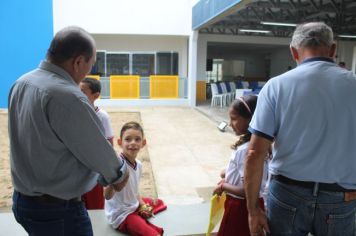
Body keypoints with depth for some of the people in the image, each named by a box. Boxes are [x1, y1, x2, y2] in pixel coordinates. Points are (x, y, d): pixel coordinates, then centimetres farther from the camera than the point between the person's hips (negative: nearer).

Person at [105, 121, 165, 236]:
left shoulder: (138, 164, -3)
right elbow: (107, 196, -35)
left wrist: (142, 205, 0)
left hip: (134, 206, 8)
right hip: (121, 216, -8)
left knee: (159, 203, 27)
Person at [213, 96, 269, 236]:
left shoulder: (246, 150, -28)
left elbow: (246, 190, -28)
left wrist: (223, 186, -15)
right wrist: (228, 175, 6)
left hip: (242, 207, -9)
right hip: (250, 205, 9)